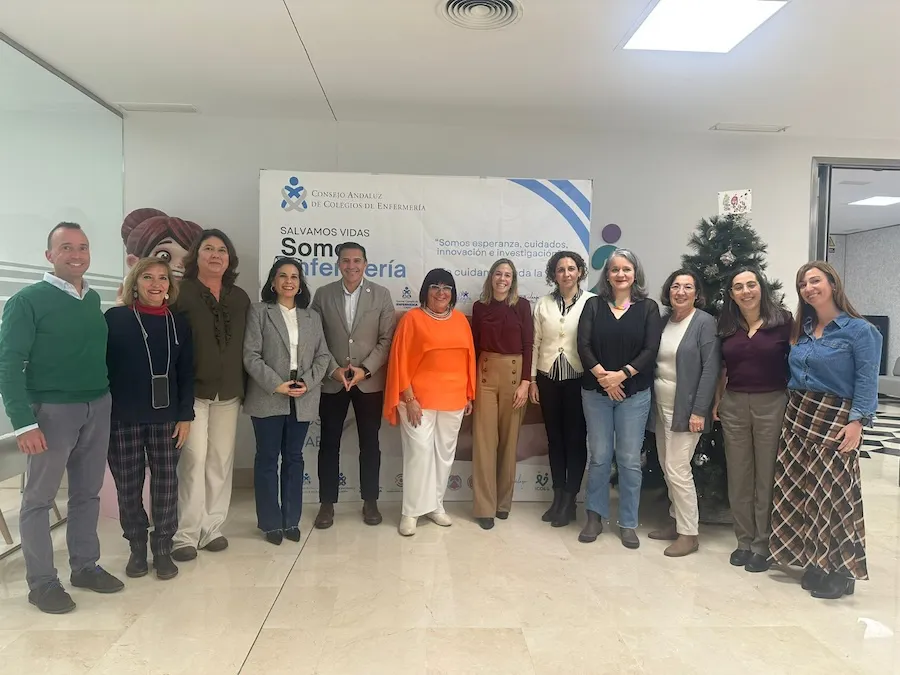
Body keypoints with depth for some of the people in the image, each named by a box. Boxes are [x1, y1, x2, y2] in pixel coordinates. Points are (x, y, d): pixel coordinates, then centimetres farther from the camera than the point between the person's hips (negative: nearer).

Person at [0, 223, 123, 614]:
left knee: (88, 493, 14)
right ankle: (41, 582, 18)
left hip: (98, 407, 5)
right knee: (39, 497, 5)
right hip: (52, 409, -5)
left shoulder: (93, 299, 8)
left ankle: (85, 566, 27)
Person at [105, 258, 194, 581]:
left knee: (165, 482, 5)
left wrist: (186, 415, 1)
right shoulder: (114, 319, -2)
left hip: (166, 416, 2)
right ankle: (137, 547, 25)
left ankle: (163, 548, 19)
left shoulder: (178, 323, 5)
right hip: (123, 418, -1)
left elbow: (186, 373, 6)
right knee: (128, 484, 7)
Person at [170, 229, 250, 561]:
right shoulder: (181, 293, -3)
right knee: (193, 459, -6)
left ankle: (213, 527, 19)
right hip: (193, 391, -4)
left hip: (228, 393, 5)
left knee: (221, 460, 8)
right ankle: (186, 533, 5)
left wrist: (245, 387, 10)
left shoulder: (240, 298, 12)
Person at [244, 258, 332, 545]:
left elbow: (323, 355, 7)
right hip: (269, 398, -3)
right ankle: (271, 523, 15)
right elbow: (251, 355, -8)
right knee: (267, 459, 5)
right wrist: (276, 385, -16)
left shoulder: (312, 317, 12)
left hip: (302, 399, 3)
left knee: (294, 458, 11)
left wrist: (307, 382, -10)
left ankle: (291, 520, 21)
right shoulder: (259, 311, 1)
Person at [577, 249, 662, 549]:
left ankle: (628, 523, 18)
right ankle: (594, 517, 21)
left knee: (629, 459, 4)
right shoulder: (593, 305, 5)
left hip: (634, 393, 0)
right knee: (599, 457, 6)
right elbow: (583, 345, -4)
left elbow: (650, 350, -6)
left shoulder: (648, 307, 3)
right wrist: (602, 375, -16)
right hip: (595, 391, 1)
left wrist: (621, 375, -16)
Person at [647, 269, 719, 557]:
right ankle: (677, 521, 29)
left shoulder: (705, 322, -9)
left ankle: (690, 533, 9)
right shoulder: (663, 320, 9)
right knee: (667, 467, 13)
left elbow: (710, 368, -13)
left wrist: (699, 410, -17)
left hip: (685, 407, -6)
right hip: (661, 405, 7)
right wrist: (651, 401, 6)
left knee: (677, 469, -5)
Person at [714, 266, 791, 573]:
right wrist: (716, 401, 10)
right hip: (733, 405, 4)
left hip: (772, 404, -3)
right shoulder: (727, 326, 6)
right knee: (738, 477, 10)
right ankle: (744, 540, 24)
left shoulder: (782, 321, -5)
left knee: (767, 477, 6)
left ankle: (763, 545, 19)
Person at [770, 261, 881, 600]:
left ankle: (840, 571, 10)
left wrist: (858, 421, -19)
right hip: (797, 416, 7)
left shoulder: (859, 330, -6)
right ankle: (815, 562, 23)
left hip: (834, 419, -6)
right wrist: (792, 409, 7)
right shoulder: (801, 330, 12)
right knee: (800, 490, 9)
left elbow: (866, 381, -12)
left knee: (833, 492, -3)